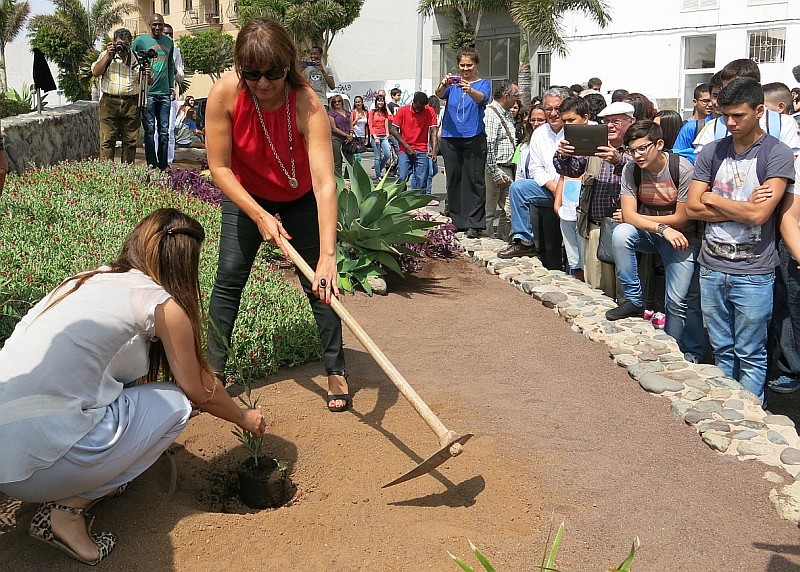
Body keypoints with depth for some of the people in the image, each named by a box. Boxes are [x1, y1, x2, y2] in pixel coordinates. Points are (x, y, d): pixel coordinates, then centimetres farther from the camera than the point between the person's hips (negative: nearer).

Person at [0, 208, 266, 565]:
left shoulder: (87, 279, 17)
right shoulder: (163, 304, -4)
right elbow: (199, 391, 9)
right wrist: (244, 418, 30)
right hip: (34, 462, -8)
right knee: (175, 402, 8)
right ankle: (69, 508, 0)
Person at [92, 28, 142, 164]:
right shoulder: (105, 55, 10)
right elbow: (96, 72, -4)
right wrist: (108, 55, -7)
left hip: (131, 103, 1)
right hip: (109, 103, -1)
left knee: (130, 141, 4)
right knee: (107, 140, -4)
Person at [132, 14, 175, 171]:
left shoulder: (169, 42, 13)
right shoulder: (140, 40, -1)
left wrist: (171, 86, 14)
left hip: (164, 93, 4)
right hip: (147, 92, -4)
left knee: (164, 131, 6)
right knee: (150, 130, -2)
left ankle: (163, 165, 11)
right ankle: (151, 165, 3)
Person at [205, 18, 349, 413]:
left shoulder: (307, 105, -34)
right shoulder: (224, 94, -28)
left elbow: (325, 183, -42)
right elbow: (219, 167, -20)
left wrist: (327, 255, -50)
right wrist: (260, 216, -26)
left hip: (301, 199, -1)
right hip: (245, 196, 2)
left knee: (319, 284, -5)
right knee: (229, 277, -4)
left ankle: (336, 372, 8)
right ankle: (214, 370, 8)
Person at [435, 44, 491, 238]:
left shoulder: (483, 84, 7)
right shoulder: (452, 82, 12)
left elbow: (482, 98, -16)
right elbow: (440, 95, -9)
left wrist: (469, 90, -37)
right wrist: (443, 84, -32)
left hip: (474, 137, -3)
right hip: (450, 137, 3)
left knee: (474, 180, -6)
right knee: (453, 179, 6)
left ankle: (474, 223, -5)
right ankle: (455, 220, 15)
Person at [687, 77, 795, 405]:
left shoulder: (777, 154, -7)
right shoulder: (711, 153, 6)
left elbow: (759, 215, -17)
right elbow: (692, 208, 0)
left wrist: (713, 199, -5)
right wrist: (742, 208, -10)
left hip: (753, 273, -4)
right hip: (711, 268, 4)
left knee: (750, 356, 5)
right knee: (722, 351, 14)